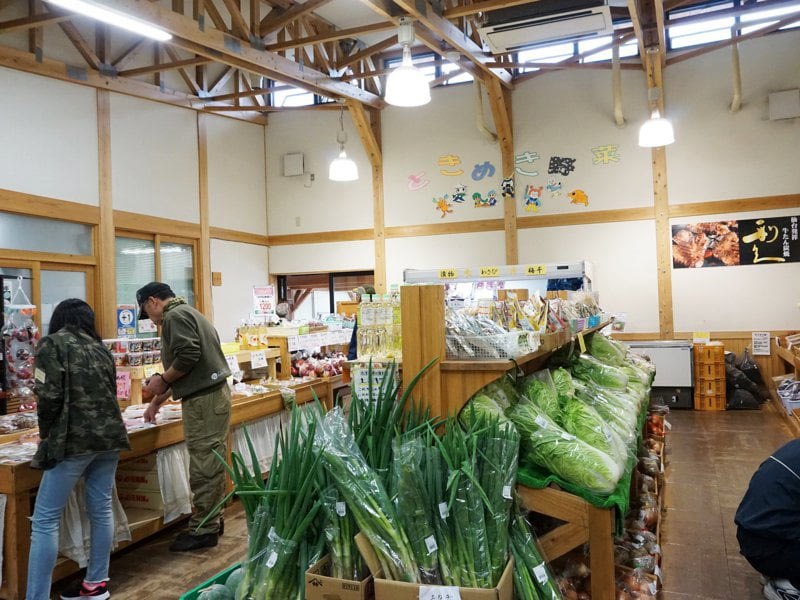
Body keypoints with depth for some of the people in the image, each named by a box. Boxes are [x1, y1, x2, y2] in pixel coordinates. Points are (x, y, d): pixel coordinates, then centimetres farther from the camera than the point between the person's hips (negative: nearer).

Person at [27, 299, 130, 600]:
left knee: (45, 521, 1)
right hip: (109, 435, 6)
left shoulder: (51, 344, 0)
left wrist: (46, 435, 6)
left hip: (73, 439, -6)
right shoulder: (100, 348, 16)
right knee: (101, 509, 14)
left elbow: (49, 396, -9)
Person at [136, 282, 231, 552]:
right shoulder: (189, 312, 23)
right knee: (211, 463, 15)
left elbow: (188, 357, -22)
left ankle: (203, 530, 5)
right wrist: (157, 400, 30)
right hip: (216, 393, 10)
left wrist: (163, 380, -6)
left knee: (204, 467, -3)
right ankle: (212, 520, 24)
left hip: (203, 400, -10)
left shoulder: (175, 316, -8)